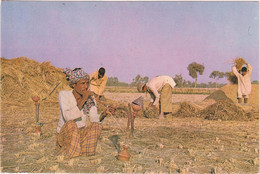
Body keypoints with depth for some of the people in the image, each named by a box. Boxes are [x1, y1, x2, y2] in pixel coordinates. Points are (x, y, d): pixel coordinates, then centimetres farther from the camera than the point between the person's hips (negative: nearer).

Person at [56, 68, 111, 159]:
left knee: (97, 126, -22)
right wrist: (83, 100, -30)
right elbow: (68, 117, -29)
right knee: (71, 124, -33)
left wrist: (104, 114, -31)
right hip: (65, 135, -3)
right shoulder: (64, 95, -13)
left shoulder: (90, 99, -1)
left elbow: (94, 119, -12)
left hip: (81, 134, 4)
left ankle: (83, 153, -8)